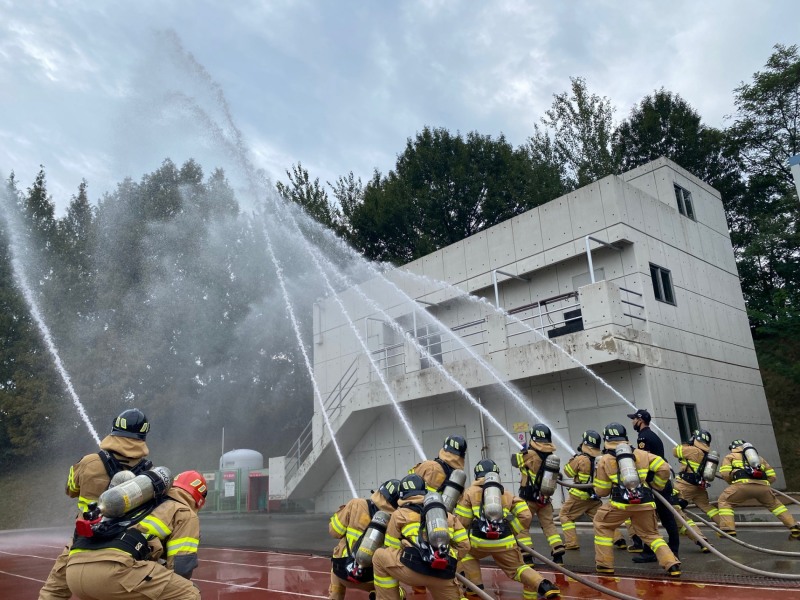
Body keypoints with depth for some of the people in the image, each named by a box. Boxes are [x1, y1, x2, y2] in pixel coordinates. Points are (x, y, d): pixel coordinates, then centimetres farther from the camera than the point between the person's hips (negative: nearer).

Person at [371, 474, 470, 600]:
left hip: (415, 567, -3)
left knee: (379, 556, 20)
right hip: (444, 575, 4)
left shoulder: (400, 514, 18)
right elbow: (464, 544, 22)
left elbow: (390, 549, 20)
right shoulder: (446, 514, 26)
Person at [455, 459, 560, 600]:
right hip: (505, 542, 2)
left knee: (466, 553, 29)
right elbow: (526, 516, 11)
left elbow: (462, 521, 7)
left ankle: (475, 587, 16)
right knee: (518, 567, 20)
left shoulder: (470, 491, 15)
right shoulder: (507, 494, 23)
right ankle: (545, 587, -4)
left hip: (479, 541, -2)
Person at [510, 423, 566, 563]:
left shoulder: (530, 454, -19)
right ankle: (558, 552, 4)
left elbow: (515, 461, -7)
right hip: (545, 498, 5)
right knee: (549, 524, 14)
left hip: (529, 498, -5)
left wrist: (523, 450, 10)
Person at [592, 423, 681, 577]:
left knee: (601, 525, 20)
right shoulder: (640, 454, 14)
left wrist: (598, 475, 28)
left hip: (621, 503, -3)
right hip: (645, 503, 3)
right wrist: (656, 486, 22)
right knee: (651, 534, 22)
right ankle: (672, 565, 5)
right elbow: (664, 468, 7)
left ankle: (604, 564, 16)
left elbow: (601, 492, 8)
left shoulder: (604, 460, 7)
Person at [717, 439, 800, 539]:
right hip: (763, 486, 4)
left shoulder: (730, 457, 25)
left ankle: (728, 529, -2)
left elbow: (724, 474, 8)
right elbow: (772, 476, 30)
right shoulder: (759, 458, 38)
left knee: (724, 501, 13)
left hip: (743, 484, -4)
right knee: (775, 504, 32)